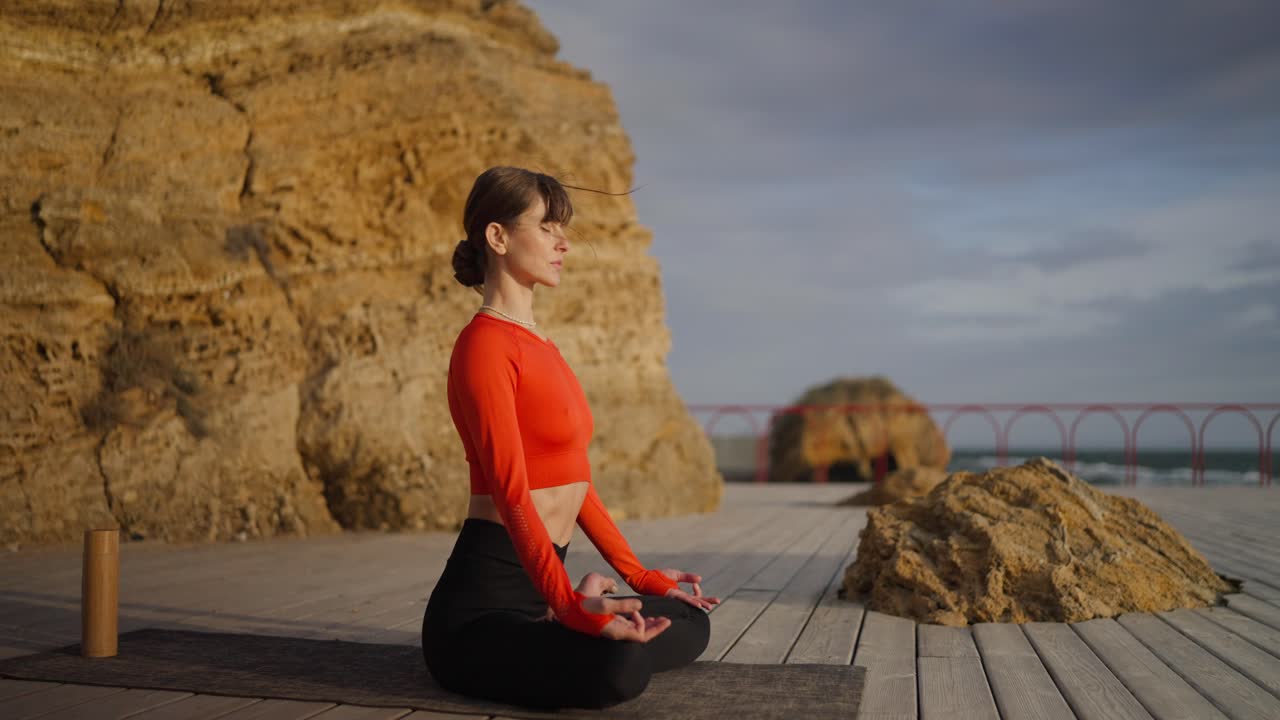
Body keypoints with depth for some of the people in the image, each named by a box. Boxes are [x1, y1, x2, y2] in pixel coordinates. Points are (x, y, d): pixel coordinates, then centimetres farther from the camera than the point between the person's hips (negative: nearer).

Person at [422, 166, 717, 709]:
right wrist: (570, 608, -34)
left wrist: (640, 577, 19)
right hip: (483, 601, -9)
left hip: (541, 587, 9)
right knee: (619, 668, -33)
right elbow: (511, 493, -24)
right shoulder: (485, 345, -14)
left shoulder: (540, 347, 15)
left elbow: (573, 480, 19)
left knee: (690, 622, 12)